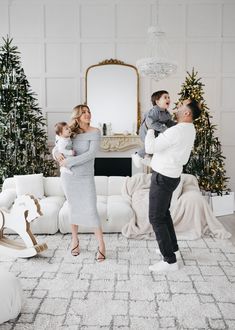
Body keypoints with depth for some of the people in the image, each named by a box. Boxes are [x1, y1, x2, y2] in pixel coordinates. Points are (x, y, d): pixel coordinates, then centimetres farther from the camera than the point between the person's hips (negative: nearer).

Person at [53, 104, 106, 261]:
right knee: (74, 208, 12)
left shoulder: (95, 132, -6)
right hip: (68, 176, 3)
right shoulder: (70, 132, 3)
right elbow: (56, 148, 11)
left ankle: (101, 245, 6)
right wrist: (57, 154, -13)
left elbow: (91, 154, -18)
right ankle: (75, 239, 30)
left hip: (86, 177, -3)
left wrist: (69, 161, -19)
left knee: (91, 210, -6)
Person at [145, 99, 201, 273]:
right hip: (171, 176, 10)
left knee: (156, 218, -3)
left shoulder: (176, 131, -26)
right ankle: (172, 246, 37)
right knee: (164, 213, 24)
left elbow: (150, 147, -24)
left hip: (163, 178, -10)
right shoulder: (190, 129, 6)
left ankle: (170, 260, 2)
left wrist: (150, 128, -7)